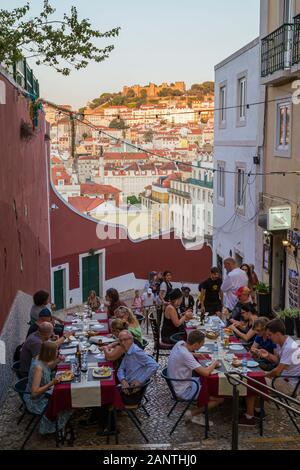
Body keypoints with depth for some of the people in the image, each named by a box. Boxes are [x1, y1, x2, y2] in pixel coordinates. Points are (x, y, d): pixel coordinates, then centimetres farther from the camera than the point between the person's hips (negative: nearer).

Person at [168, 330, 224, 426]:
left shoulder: (180, 343, -6)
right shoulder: (185, 355, -31)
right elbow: (205, 372, -32)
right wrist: (214, 363, -13)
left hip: (178, 383, 9)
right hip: (184, 391, -9)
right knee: (220, 398, -6)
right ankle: (192, 414, 2)